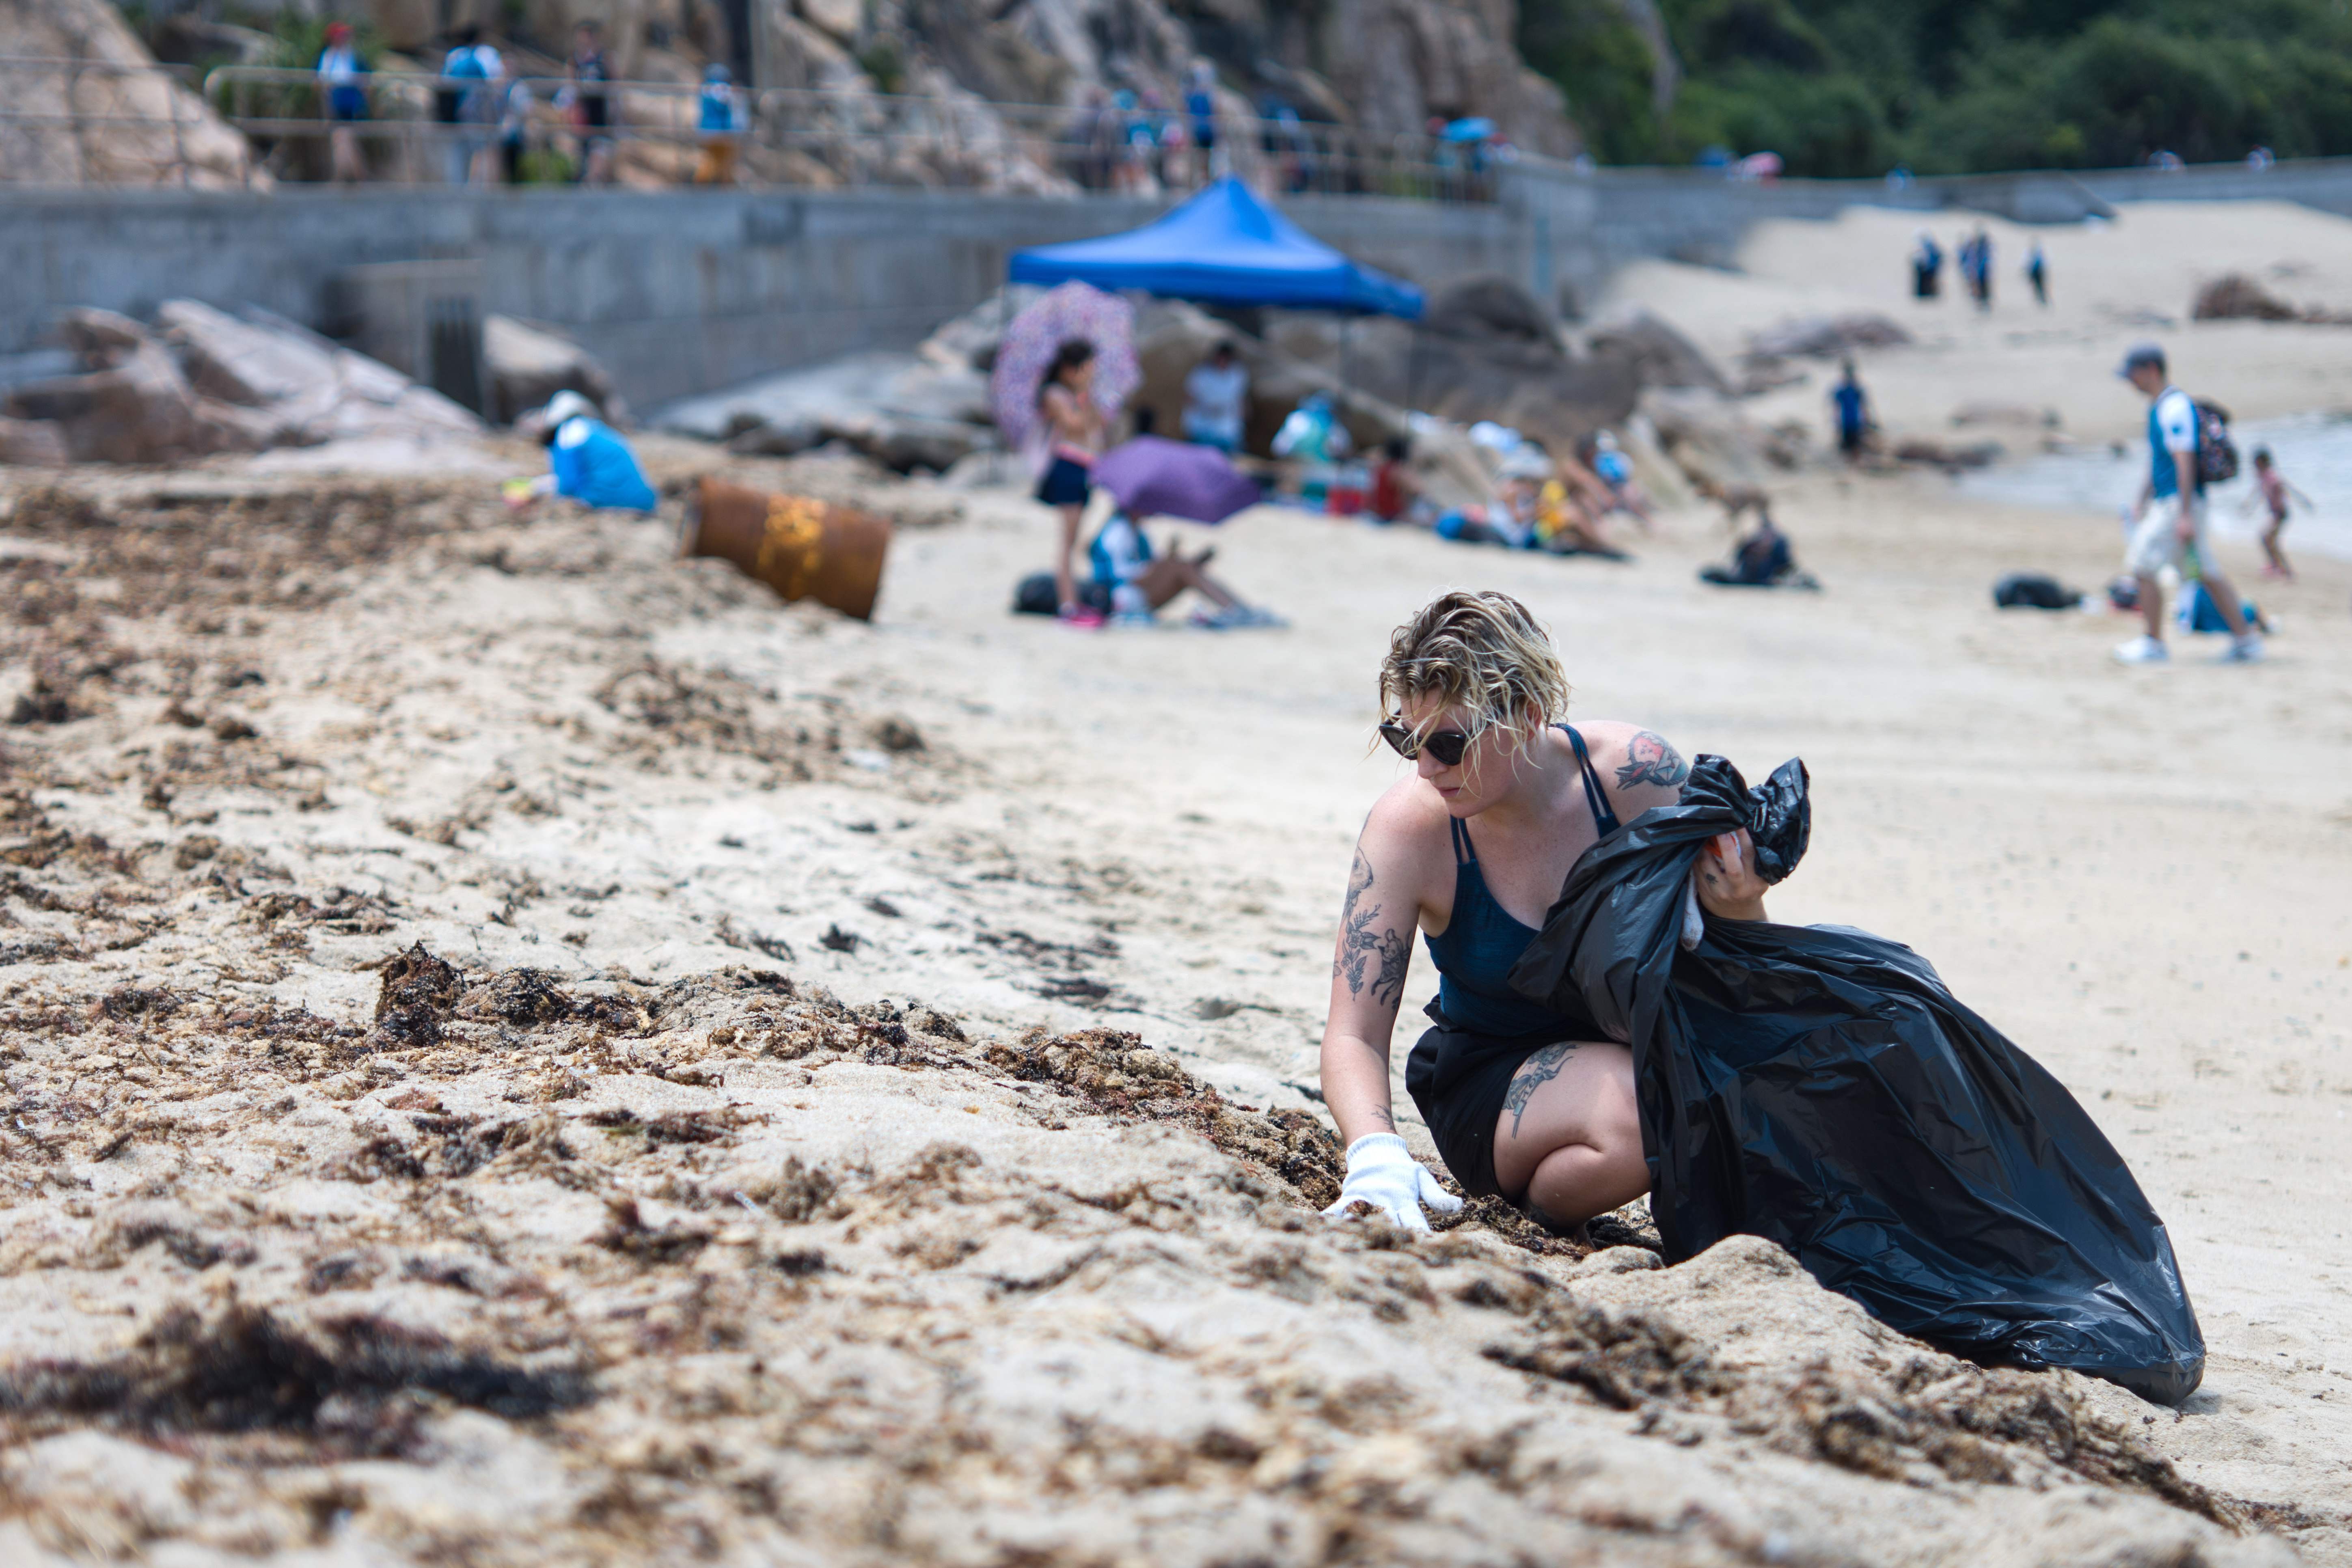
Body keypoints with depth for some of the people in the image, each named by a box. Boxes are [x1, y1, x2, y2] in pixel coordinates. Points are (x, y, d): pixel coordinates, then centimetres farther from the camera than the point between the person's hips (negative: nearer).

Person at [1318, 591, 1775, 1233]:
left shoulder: (1636, 775, -17)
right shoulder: (1410, 827, -19)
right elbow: (1353, 1035, -18)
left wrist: (1737, 911, -29)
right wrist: (1377, 1154, -39)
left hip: (1644, 1044, 2)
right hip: (1490, 1078, -2)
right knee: (1641, 1113, -34)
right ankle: (1524, 1215, -5)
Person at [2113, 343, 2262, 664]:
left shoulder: (2175, 408, -16)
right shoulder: (2159, 407, 16)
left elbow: (2185, 463, -21)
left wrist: (2185, 516, -24)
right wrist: (2142, 501, 30)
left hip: (2178, 504, -10)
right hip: (2166, 502, 10)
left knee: (2144, 567, -8)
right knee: (2207, 573, 11)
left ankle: (2154, 644, -1)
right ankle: (2246, 640, 12)